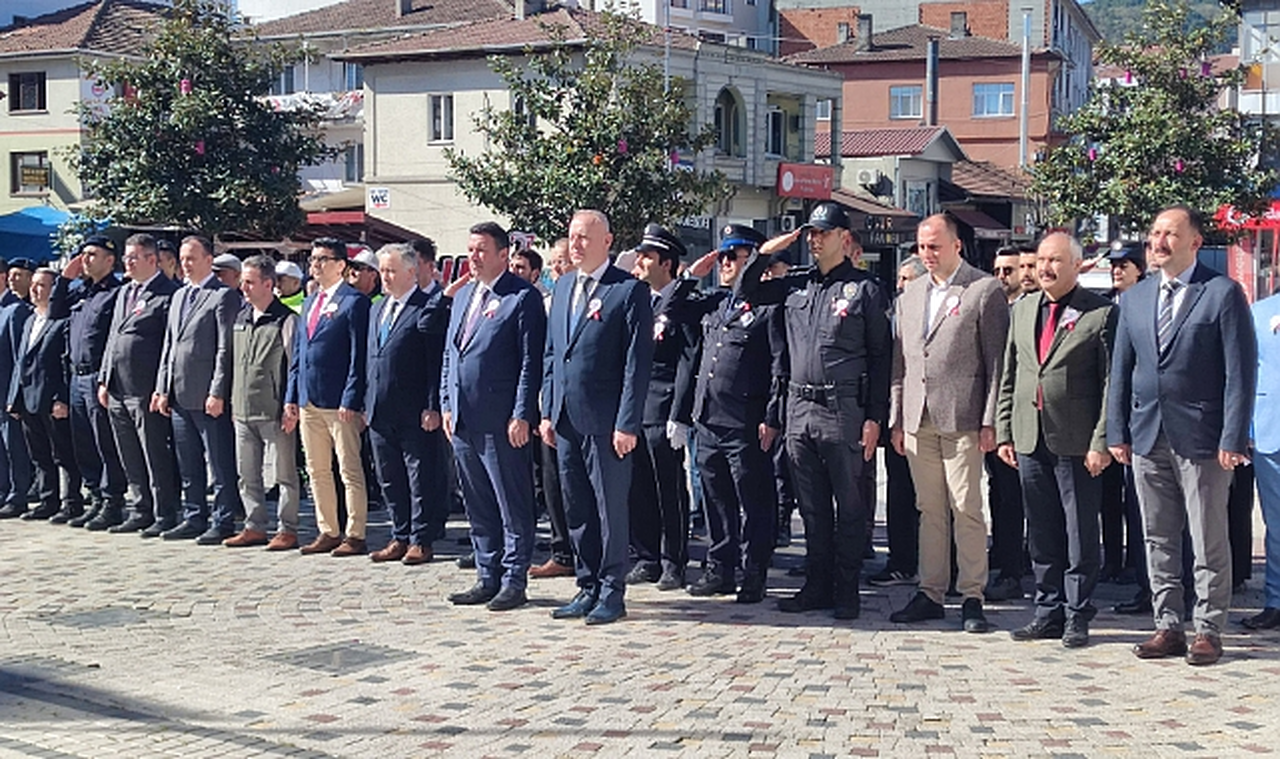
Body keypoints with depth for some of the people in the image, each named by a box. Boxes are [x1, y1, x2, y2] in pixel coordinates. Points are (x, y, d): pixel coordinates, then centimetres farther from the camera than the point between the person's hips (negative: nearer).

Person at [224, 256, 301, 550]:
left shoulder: (286, 320, -8)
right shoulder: (240, 319, 14)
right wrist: (233, 403, 17)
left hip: (275, 412, -7)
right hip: (243, 412, 7)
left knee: (284, 474, 1)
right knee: (248, 475, 12)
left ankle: (287, 530, 8)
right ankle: (255, 526, 21)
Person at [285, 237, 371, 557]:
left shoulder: (354, 302, -6)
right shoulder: (309, 302, 18)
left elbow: (359, 355, -11)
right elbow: (297, 352, 20)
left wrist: (351, 399, -17)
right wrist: (292, 396, 12)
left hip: (339, 402, -8)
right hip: (309, 400, 8)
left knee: (350, 471, -1)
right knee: (317, 471, 12)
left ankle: (354, 536, 4)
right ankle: (327, 532, 21)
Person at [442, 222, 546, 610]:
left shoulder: (523, 297, -8)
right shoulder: (464, 295, 17)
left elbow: (531, 362, -12)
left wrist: (521, 415, -16)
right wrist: (447, 404, 14)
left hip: (502, 422, -8)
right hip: (464, 419, 8)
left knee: (513, 507, 0)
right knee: (478, 507, 14)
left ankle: (514, 582, 7)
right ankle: (488, 577, 22)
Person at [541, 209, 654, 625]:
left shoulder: (630, 290, -7)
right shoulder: (562, 287, 15)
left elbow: (638, 362, -10)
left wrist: (627, 423, -14)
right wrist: (547, 412, 12)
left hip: (605, 421, -7)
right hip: (566, 420, 7)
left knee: (611, 509, 2)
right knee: (577, 510, 12)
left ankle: (612, 592, 11)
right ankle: (588, 587, 22)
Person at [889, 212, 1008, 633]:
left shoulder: (985, 291, -1)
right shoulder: (909, 295, 17)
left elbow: (996, 361, -4)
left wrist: (989, 422, -10)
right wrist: (896, 418, 11)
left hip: (962, 420, -5)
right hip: (918, 420, 5)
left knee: (967, 511, -3)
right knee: (929, 510, 10)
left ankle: (971, 597, 4)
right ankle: (930, 593, 16)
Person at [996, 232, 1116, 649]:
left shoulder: (1101, 313, -4)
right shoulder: (1022, 310, 13)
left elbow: (1111, 384, -7)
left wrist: (1101, 441, -12)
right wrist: (1004, 433, 9)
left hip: (1077, 442, -5)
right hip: (1030, 440, 5)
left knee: (1080, 533, 3)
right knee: (1041, 533, 11)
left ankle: (1077, 615, 13)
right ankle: (1049, 610, 21)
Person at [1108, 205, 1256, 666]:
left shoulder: (1223, 294, -4)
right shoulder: (1134, 299, 12)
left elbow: (1241, 372, -7)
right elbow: (1121, 370, 14)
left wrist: (1232, 439, -12)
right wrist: (1117, 433, 7)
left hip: (1202, 440, -5)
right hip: (1147, 438, 5)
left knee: (1209, 542, 3)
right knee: (1159, 541, 10)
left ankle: (1208, 631, 13)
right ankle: (1168, 626, 20)